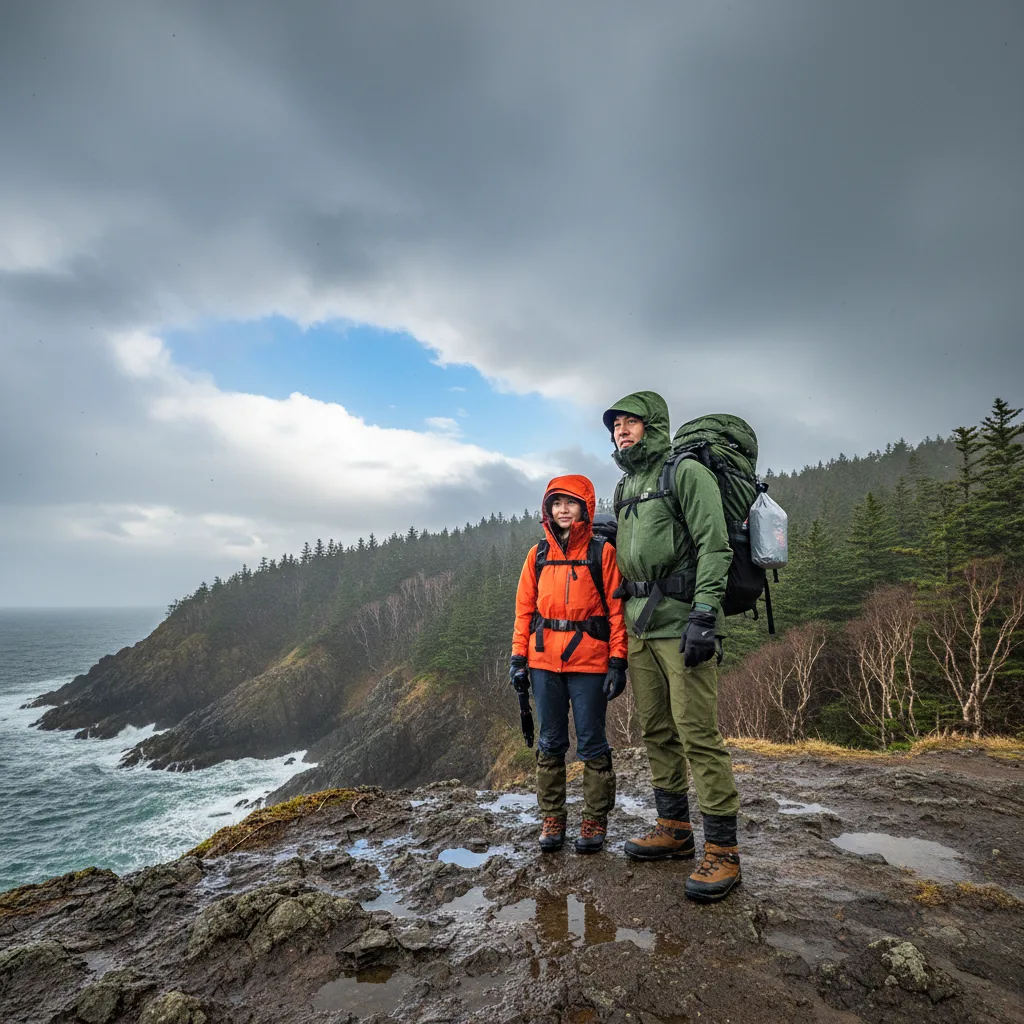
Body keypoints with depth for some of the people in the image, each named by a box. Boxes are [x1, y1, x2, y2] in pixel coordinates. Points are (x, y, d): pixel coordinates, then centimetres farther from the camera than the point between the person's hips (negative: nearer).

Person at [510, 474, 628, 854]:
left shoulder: (602, 553, 0)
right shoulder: (538, 554, 9)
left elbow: (616, 609, -3)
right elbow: (524, 608, 8)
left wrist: (618, 661, -8)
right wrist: (518, 657, 2)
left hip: (589, 661, -3)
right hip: (544, 661, 3)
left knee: (591, 742, 6)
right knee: (550, 742, 11)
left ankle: (595, 821, 20)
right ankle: (552, 818, 24)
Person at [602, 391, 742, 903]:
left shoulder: (686, 472, -5)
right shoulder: (624, 488, 19)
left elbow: (714, 546, -13)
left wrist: (704, 615, -21)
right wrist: (621, 622, 18)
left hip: (680, 621, -8)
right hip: (639, 625, 8)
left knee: (698, 734, -7)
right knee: (656, 731, 12)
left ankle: (722, 851, 4)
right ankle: (674, 829, 25)